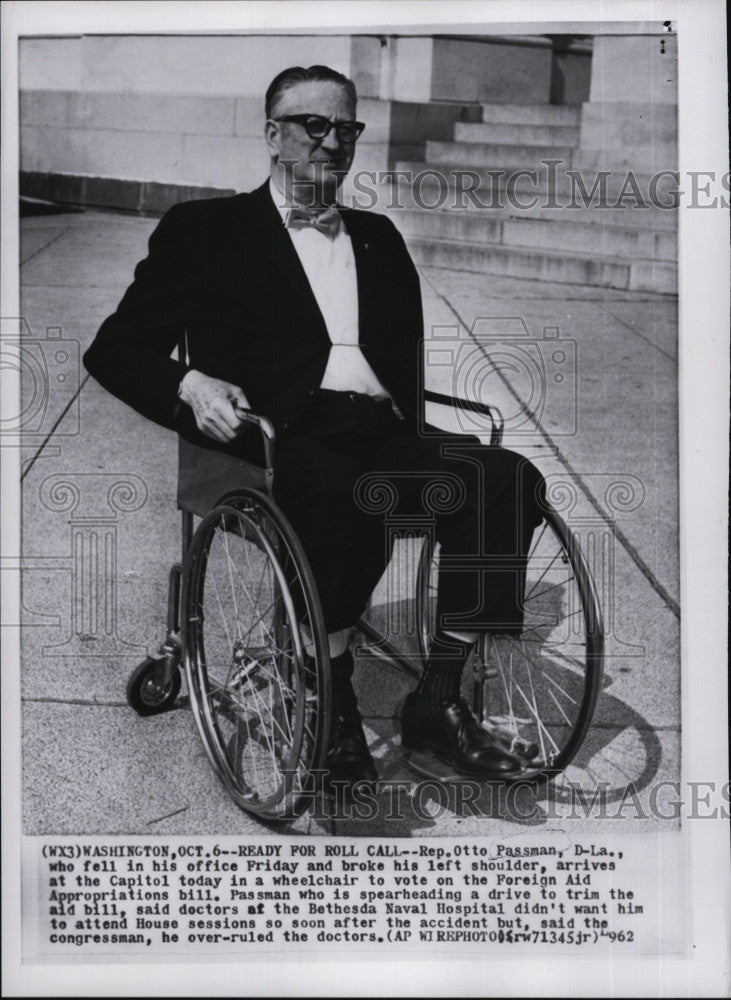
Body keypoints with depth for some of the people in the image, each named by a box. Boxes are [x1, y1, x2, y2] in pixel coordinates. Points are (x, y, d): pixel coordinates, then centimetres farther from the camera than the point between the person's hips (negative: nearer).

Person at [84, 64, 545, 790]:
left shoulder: (378, 238, 29)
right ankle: (334, 710, -18)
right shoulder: (205, 229, 14)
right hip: (286, 438, -4)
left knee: (510, 479, -23)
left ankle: (436, 702, -14)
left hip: (381, 433, 5)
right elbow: (114, 349, 7)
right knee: (342, 493, -38)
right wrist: (189, 383, -14)